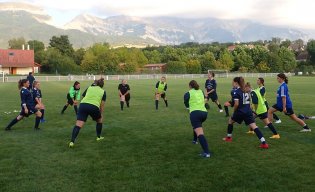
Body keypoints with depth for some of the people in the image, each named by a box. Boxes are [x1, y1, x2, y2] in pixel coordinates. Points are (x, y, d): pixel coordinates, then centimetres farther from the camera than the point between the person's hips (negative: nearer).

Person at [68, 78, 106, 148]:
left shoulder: (89, 88, 24)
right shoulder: (103, 92, 19)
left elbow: (83, 97, 20)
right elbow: (102, 105, 12)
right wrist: (100, 114, 24)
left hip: (83, 105, 1)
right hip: (94, 107, -1)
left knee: (78, 125, -6)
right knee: (99, 120, 29)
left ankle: (72, 141, -20)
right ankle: (98, 137, 37)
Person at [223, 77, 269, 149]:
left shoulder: (236, 91, -11)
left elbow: (236, 104, -17)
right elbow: (249, 101, 17)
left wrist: (234, 111, -2)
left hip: (240, 111, -5)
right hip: (248, 111, 5)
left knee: (230, 121, 22)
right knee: (254, 126, -2)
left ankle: (228, 137, 34)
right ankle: (264, 143, -15)